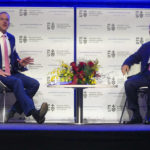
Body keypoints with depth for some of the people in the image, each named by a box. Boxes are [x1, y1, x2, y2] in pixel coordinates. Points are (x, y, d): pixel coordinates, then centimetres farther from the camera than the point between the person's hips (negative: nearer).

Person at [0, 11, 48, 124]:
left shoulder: (11, 38, 20)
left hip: (12, 72, 7)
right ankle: (34, 113, -49)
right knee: (17, 82, -36)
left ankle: (13, 111, -17)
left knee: (35, 84, -16)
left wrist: (20, 63, -1)